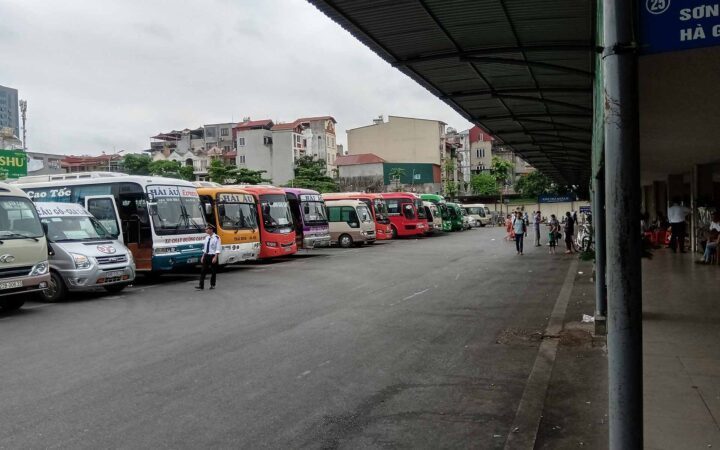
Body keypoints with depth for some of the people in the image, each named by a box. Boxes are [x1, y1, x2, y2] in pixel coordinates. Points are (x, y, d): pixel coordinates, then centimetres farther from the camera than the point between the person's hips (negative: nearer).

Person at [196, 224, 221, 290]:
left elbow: (218, 249, -14)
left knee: (213, 271, 6)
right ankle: (201, 285, -1)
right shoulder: (207, 237, 9)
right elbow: (204, 248, 15)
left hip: (213, 256, -6)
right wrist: (203, 257, 12)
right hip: (206, 256, 6)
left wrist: (215, 257, -20)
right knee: (203, 271, -1)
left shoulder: (216, 238, -12)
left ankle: (212, 285, 19)